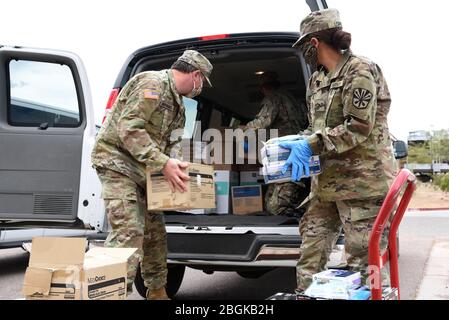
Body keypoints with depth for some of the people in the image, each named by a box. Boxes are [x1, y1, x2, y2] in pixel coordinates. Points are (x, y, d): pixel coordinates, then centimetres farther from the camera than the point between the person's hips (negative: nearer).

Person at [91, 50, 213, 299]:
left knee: (155, 232, 13)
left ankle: (157, 293, 24)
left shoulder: (177, 103, 15)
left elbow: (173, 140, 14)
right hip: (118, 162, -10)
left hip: (143, 171, 10)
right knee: (128, 233, -18)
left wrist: (174, 163, -8)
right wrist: (163, 163, -29)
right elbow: (128, 129, -26)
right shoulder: (152, 83, -17)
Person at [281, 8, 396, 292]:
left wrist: (311, 145, -20)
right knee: (311, 254, 8)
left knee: (363, 259, -5)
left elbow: (358, 127, -16)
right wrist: (301, 147, 4)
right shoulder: (317, 80, 15)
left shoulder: (360, 71, -9)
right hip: (327, 179, 8)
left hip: (362, 178, -8)